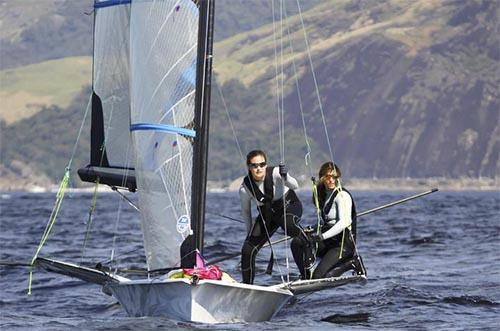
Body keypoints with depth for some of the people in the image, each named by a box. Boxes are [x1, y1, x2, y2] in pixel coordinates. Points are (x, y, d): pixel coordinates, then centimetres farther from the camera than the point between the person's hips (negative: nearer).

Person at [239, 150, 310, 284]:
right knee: (248, 250, -9)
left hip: (289, 204, -3)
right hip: (267, 212, 3)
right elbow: (245, 211, -1)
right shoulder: (245, 188, -18)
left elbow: (294, 186, -38)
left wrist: (285, 177, -57)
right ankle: (247, 285, 6)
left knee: (287, 223, -40)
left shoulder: (275, 173, -26)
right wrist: (250, 232, 5)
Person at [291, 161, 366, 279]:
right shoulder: (324, 195, 14)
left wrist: (322, 236, -31)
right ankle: (306, 277, -9)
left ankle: (352, 262, -2)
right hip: (328, 243, 8)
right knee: (297, 243, -13)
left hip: (344, 244, -8)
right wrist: (314, 231, 5)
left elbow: (344, 222, -23)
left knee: (319, 277, -19)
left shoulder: (342, 195, -11)